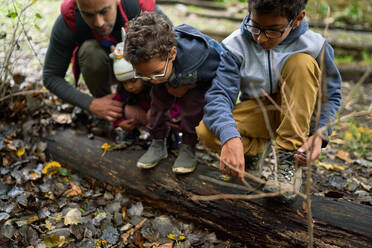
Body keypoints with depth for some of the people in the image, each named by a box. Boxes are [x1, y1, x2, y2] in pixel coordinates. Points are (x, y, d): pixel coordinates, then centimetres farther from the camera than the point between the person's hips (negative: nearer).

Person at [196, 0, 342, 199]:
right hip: (256, 114, -1)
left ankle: (290, 160, -25)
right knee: (205, 132, -30)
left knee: (302, 62, -28)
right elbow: (219, 95, -26)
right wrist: (230, 137, -45)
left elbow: (330, 95, -4)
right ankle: (254, 148, 1)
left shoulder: (315, 46, -14)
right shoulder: (236, 45, -16)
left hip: (292, 114, 1)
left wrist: (319, 133, -23)